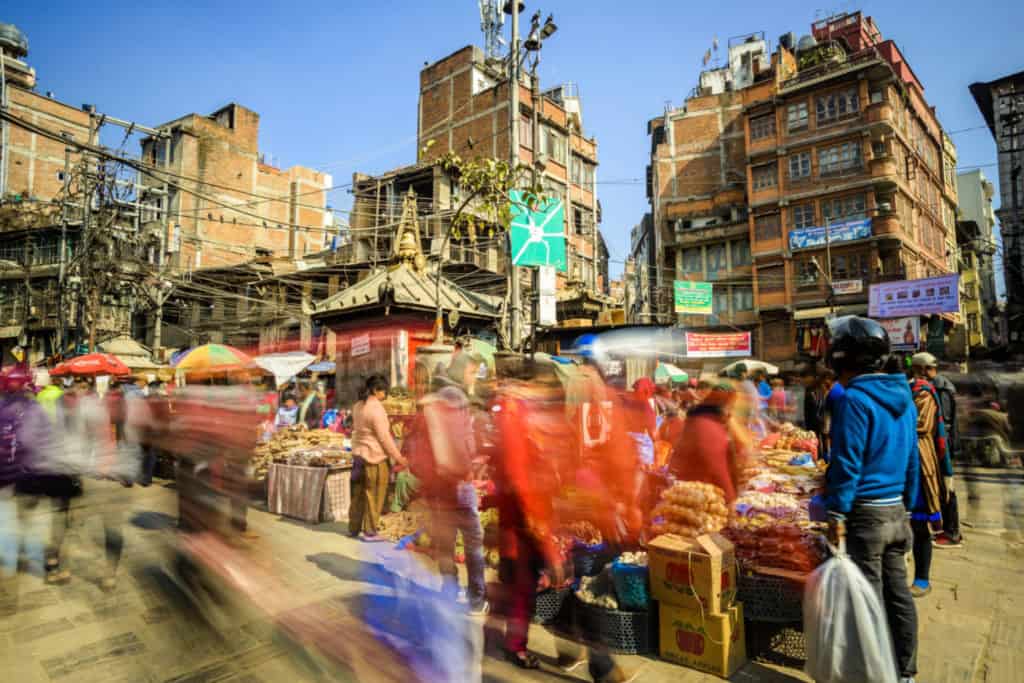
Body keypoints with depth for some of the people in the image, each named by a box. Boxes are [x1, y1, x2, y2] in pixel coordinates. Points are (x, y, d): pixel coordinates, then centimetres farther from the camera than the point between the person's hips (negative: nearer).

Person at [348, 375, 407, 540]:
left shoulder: (358, 406, 7)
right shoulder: (376, 408, -19)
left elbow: (358, 429, 12)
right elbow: (384, 437, -18)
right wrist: (397, 457, -11)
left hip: (359, 454, 8)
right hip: (376, 457, -8)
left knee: (358, 494, 16)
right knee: (373, 496, 3)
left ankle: (353, 529, 26)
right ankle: (369, 532, 11)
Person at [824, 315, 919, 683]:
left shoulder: (854, 399, -17)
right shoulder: (902, 396, 9)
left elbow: (847, 463, -19)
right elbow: (912, 458, 14)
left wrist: (837, 514, -15)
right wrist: (907, 504, 21)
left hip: (865, 513, -8)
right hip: (896, 510, 8)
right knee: (898, 594, 17)